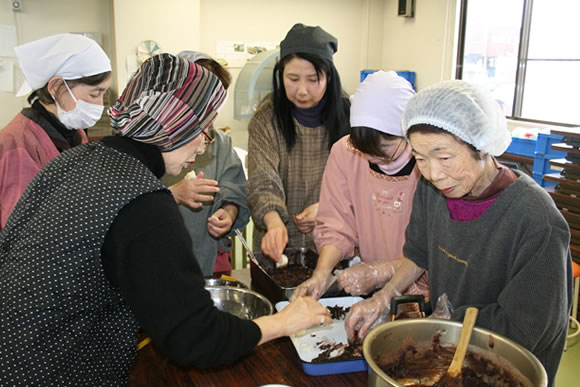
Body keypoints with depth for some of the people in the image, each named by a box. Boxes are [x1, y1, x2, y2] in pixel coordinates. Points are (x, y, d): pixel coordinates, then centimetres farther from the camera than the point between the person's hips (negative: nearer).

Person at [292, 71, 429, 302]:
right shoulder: (344, 152, -5)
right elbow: (336, 226, -1)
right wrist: (321, 274, -17)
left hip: (423, 294, -2)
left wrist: (379, 272, -22)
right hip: (370, 291, 3)